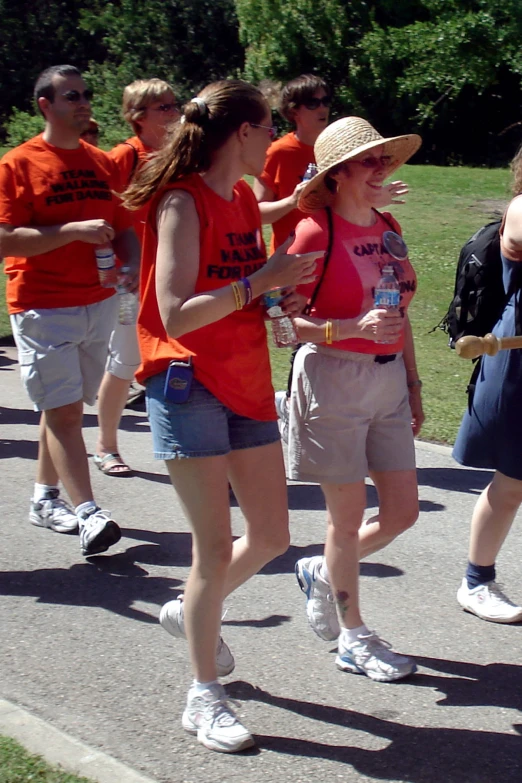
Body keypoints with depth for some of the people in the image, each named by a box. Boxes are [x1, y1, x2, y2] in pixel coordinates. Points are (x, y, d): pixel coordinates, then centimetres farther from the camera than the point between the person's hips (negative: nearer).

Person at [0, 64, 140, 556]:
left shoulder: (102, 163, 12)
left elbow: (123, 228, 17)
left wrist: (132, 266, -4)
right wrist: (74, 230, -20)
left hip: (99, 303, 6)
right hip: (43, 308, -6)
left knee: (66, 406, 12)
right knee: (62, 409, -8)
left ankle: (45, 500, 24)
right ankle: (88, 514, -11)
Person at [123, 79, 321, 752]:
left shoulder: (244, 199, 11)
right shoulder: (182, 203, -14)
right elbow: (175, 316, -22)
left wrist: (283, 284, 3)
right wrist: (259, 281, -22)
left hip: (247, 384, 8)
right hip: (189, 387, -8)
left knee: (271, 534, 12)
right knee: (215, 548, -3)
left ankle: (191, 611, 38)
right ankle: (204, 698, 13)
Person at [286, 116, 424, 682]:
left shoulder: (389, 228, 10)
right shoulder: (316, 232, -11)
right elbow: (288, 320, -14)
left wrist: (413, 385, 16)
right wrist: (353, 328, -26)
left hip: (388, 381, 7)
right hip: (332, 378, -7)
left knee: (402, 511, 8)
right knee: (348, 516, 3)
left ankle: (322, 573, 34)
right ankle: (353, 640, 19)